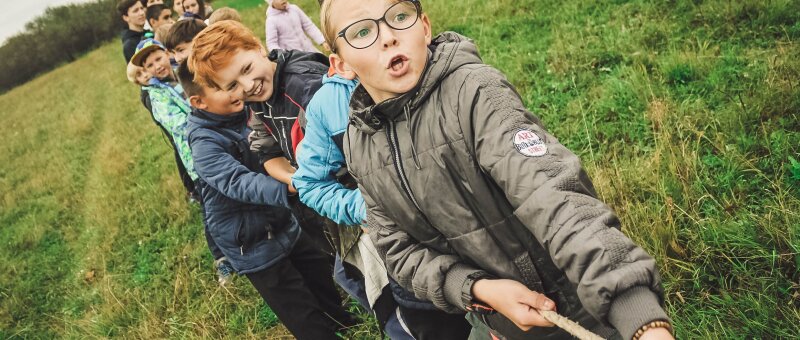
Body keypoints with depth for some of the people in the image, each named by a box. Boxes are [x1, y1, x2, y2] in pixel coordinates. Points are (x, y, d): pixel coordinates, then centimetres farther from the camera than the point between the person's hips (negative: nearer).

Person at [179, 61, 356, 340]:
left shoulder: (247, 112, -2)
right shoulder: (204, 142, -23)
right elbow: (239, 183, -37)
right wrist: (288, 188, -52)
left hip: (284, 225, 7)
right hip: (252, 245, -7)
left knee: (322, 279, 25)